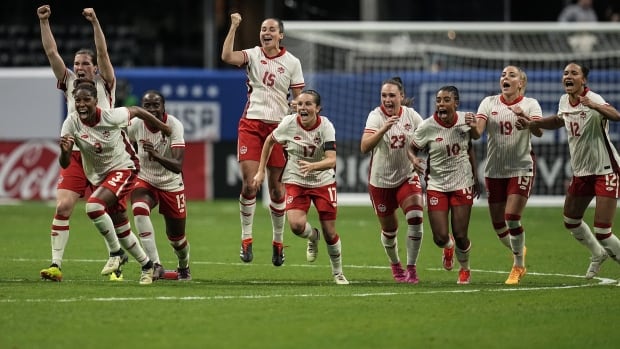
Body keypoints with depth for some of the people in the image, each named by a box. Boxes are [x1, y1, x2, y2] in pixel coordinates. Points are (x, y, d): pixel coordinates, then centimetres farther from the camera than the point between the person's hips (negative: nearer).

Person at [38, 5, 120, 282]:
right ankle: (56, 264, -11)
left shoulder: (104, 83, 3)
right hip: (75, 156, 3)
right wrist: (44, 22, -5)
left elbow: (102, 53, -11)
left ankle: (116, 251, 19)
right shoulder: (70, 82, 10)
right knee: (63, 206, -11)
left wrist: (95, 22, -22)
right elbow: (51, 52, 4)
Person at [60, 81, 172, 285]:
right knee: (122, 230, 13)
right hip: (99, 176, 5)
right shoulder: (71, 123, -16)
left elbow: (136, 111, -3)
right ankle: (146, 266, 33)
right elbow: (65, 164, -17)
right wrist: (64, 151, -41)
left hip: (123, 169, -5)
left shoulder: (111, 116, -23)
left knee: (93, 205, -29)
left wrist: (161, 126, 12)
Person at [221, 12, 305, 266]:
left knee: (276, 188, 4)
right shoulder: (252, 55, 3)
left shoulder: (292, 63, 3)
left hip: (278, 126, 0)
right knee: (249, 184, -11)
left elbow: (299, 100, 6)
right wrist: (234, 27, -20)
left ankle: (278, 242, 18)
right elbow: (227, 57, -17)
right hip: (251, 124, 0)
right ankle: (246, 239, 0)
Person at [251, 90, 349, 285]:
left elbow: (332, 160, -28)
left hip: (323, 182, 0)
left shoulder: (325, 126, -18)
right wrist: (261, 171, 5)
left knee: (330, 233, 0)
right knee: (297, 225, -23)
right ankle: (313, 237, 15)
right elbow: (269, 141, 6)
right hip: (295, 181, 0)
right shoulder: (289, 123, -14)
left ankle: (338, 273, 25)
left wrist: (312, 166, -47)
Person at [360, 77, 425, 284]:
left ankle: (411, 268, -10)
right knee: (389, 230, 10)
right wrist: (383, 129, -45)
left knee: (415, 217, -20)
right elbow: (364, 147, -31)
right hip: (381, 181, -1)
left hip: (407, 177, 2)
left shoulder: (411, 115, -6)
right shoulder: (376, 116, -16)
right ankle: (395, 265, 39)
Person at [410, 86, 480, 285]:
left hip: (462, 184, 1)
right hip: (436, 185, -1)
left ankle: (465, 268, 29)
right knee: (440, 238, -7)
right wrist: (414, 159, -23)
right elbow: (412, 148, 1)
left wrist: (474, 179, 16)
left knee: (460, 236, -3)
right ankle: (448, 246, 34)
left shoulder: (464, 120, -4)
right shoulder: (427, 127, -13)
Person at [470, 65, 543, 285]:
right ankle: (518, 251, 35)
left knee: (512, 217, -14)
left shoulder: (530, 104, -3)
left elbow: (539, 131, -20)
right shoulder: (489, 103, 2)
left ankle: (518, 266, 5)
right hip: (494, 170, 3)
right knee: (498, 223, 6)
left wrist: (524, 117, -38)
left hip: (521, 169, -3)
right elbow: (477, 131, -11)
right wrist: (472, 126, -34)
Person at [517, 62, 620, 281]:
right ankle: (598, 254, 43)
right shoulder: (564, 101, 2)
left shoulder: (593, 100, -22)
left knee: (602, 232, -13)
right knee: (571, 221, 19)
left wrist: (593, 106, -60)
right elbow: (559, 120, 26)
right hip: (581, 171, 8)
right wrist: (531, 123, 13)